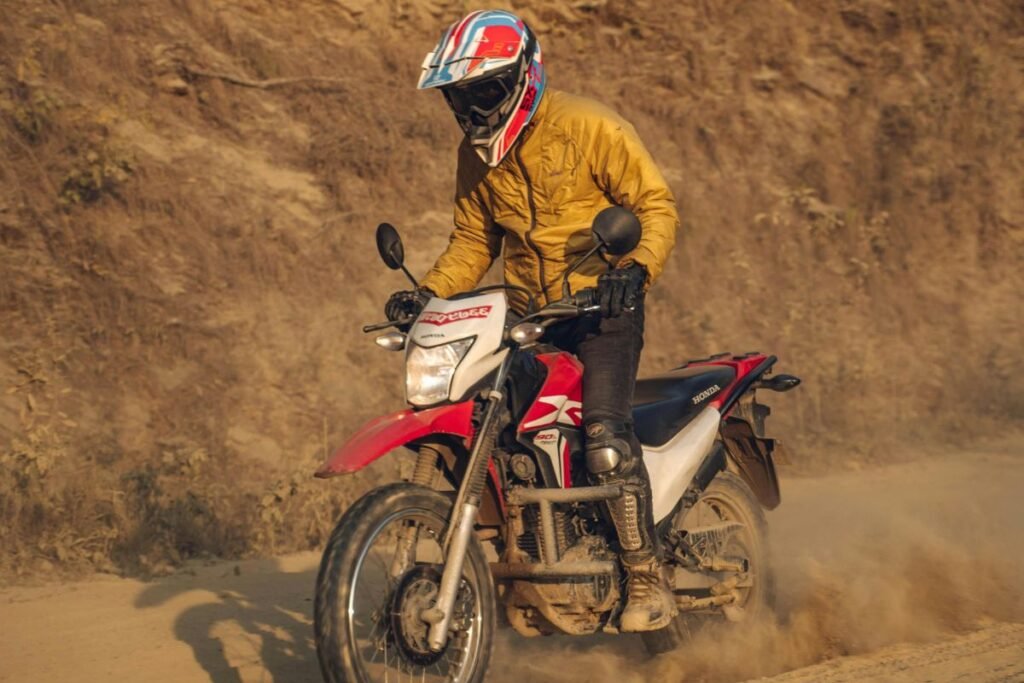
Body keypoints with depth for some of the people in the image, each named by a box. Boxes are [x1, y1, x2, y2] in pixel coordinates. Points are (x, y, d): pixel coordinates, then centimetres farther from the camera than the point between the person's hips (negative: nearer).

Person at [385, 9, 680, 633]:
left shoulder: (590, 128, -10)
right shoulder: (477, 154, 10)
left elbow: (658, 205, -9)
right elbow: (475, 242, 17)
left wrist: (636, 269, -27)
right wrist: (429, 293, -1)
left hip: (604, 305, -6)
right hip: (526, 315, 7)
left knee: (605, 435, -23)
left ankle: (649, 581, -13)